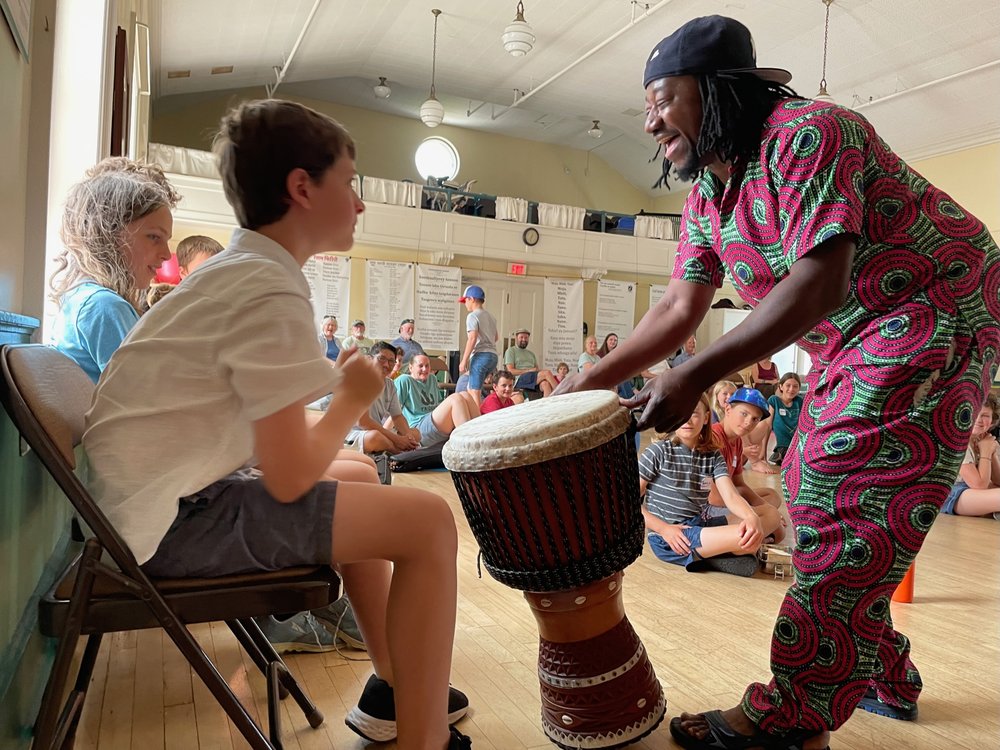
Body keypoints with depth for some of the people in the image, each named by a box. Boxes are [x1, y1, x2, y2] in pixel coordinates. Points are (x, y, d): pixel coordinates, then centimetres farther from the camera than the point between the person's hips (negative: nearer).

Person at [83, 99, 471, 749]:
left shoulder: (236, 269, 10)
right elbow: (289, 479, -21)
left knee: (364, 477, 22)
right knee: (427, 521, -13)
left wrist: (342, 393, 4)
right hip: (173, 522, -10)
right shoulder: (273, 292, -19)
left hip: (154, 498, 10)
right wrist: (354, 399, -6)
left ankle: (393, 685, 29)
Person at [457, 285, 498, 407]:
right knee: (470, 388, 18)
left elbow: (472, 338, -16)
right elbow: (496, 337, 28)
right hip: (493, 355, 8)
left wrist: (464, 360, -15)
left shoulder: (472, 316, -6)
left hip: (480, 355, -8)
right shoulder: (491, 317, 18)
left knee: (475, 392, -4)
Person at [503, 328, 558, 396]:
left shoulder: (531, 353, 30)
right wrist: (528, 370, -10)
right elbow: (510, 371, -2)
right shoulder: (511, 351, 10)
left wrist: (538, 370, -4)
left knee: (545, 384, -33)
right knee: (547, 373, -27)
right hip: (519, 380, -5)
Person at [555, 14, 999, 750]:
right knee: (817, 491, 9)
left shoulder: (805, 133, -23)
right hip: (853, 337, 9)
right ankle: (882, 672, 26)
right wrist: (587, 381, -5)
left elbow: (820, 283, -33)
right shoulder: (705, 198, 4)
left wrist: (695, 376, -38)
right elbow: (678, 309, 2)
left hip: (935, 311, -9)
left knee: (846, 504, -14)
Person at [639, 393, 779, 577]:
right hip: (669, 540, -7)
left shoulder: (713, 456, 8)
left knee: (771, 515, 1)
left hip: (702, 526, 7)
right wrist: (664, 529, -17)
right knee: (746, 537, -28)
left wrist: (752, 517, -28)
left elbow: (730, 496, -6)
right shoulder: (659, 451, -7)